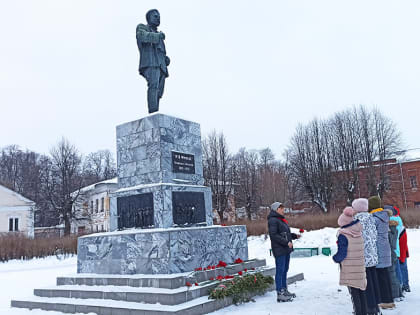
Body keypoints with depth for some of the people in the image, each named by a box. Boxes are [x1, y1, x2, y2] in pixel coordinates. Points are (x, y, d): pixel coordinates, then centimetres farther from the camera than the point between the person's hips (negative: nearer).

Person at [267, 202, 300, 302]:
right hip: (279, 250, -10)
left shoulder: (281, 220, 18)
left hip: (286, 249, 10)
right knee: (280, 271, -5)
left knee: (285, 270, 16)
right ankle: (280, 294, -1)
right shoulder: (273, 220, -14)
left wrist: (294, 236, 10)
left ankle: (285, 290, 26)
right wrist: (286, 242, -22)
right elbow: (274, 235, -20)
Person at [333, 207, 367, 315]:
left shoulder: (343, 235, -15)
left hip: (349, 269, -6)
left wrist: (335, 258, 3)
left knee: (354, 292, 0)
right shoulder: (359, 232, 3)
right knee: (361, 291, 16)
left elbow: (341, 254, -14)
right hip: (361, 267, 6)